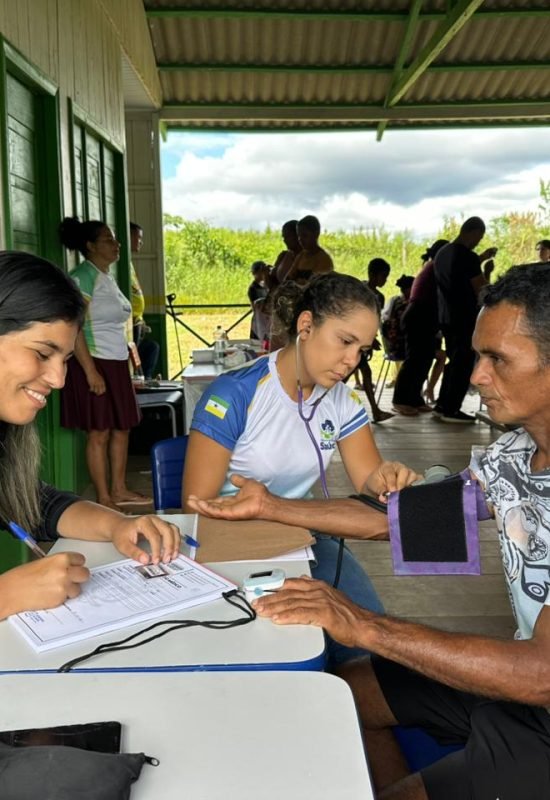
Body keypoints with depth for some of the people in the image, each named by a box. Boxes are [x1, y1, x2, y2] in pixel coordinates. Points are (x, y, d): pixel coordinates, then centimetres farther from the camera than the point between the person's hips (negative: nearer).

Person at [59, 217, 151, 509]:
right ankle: (104, 500, 7)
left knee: (121, 428, 12)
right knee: (99, 432, -2)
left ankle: (119, 490, 24)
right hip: (95, 363, -9)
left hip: (117, 364, 9)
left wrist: (129, 364, 18)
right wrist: (90, 371, -22)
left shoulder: (107, 278, 15)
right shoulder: (82, 277, -12)